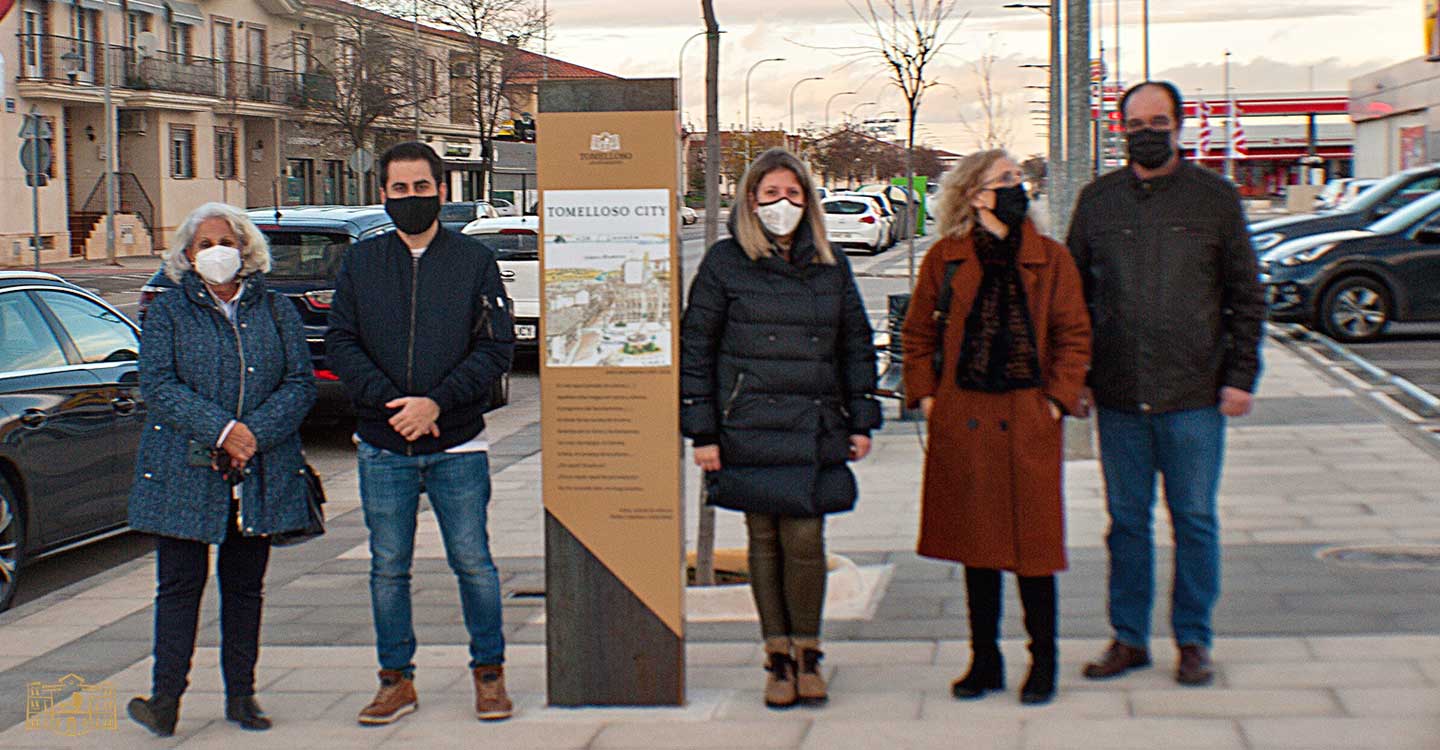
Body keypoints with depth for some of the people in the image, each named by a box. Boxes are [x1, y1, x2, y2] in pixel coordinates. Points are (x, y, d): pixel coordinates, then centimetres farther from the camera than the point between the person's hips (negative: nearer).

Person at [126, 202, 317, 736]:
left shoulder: (276, 310, 10)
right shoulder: (169, 312, 5)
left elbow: (300, 382, 2)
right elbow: (156, 384, -6)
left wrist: (255, 434, -13)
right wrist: (221, 429, -17)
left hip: (260, 472, 2)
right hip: (185, 473, -2)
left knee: (245, 586, 8)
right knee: (180, 583, -2)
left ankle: (241, 696, 14)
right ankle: (165, 698, 1)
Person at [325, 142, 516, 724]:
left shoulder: (475, 261, 3)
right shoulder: (359, 263, 8)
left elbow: (496, 346, -3)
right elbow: (341, 344, 3)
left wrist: (437, 401, -15)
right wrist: (389, 402, -13)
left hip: (458, 446, -2)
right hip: (383, 448, 2)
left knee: (472, 562, 2)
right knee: (388, 567, 7)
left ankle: (489, 671, 17)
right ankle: (396, 680, 18)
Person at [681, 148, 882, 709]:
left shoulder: (829, 265, 12)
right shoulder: (725, 262, 2)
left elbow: (856, 343, 17)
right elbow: (695, 349, 2)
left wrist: (862, 420, 10)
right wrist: (702, 432, -3)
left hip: (815, 430, 2)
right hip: (750, 429, -1)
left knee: (805, 540, -6)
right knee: (764, 539, 3)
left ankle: (806, 652, 12)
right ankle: (777, 657, 13)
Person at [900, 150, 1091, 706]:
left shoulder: (1051, 259, 3)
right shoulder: (944, 259, 4)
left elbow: (1074, 335, 6)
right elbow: (917, 333, 12)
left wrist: (1058, 399, -3)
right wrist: (925, 396, 3)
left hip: (1029, 423, -1)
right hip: (963, 422, 1)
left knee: (1033, 543, 0)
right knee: (976, 545, 9)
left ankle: (1042, 663, 14)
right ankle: (984, 660, 21)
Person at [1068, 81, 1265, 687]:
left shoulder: (1216, 198, 3)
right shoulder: (1096, 200, 9)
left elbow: (1246, 297, 5)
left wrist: (1241, 376, -2)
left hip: (1195, 394, -2)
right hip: (1118, 396, 2)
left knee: (1194, 519, 4)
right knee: (1126, 518, 8)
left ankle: (1193, 640, 15)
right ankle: (1129, 637, 18)